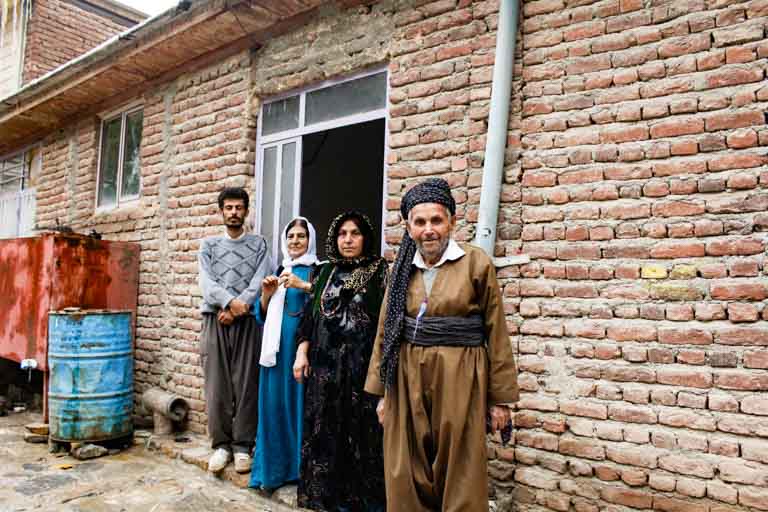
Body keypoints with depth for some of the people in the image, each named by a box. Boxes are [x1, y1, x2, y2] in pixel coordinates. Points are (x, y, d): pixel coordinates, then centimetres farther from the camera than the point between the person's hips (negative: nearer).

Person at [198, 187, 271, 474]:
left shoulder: (258, 244, 10)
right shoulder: (209, 245, 14)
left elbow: (259, 283, -2)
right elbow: (207, 282, -1)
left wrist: (236, 310, -12)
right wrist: (230, 301, -17)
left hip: (247, 322, -1)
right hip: (215, 320, 1)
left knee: (246, 385, 0)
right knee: (216, 385, 1)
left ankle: (242, 445, 9)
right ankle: (221, 444, 11)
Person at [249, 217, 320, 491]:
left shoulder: (318, 270, 0)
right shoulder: (278, 271, 16)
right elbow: (262, 315, 18)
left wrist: (304, 286, -22)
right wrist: (266, 294, -1)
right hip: (277, 345, 5)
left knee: (302, 401, -2)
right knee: (274, 402, 6)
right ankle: (274, 467, 19)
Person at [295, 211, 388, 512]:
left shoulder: (380, 271, -2)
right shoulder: (327, 272, 12)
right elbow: (311, 314, 13)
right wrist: (302, 353, 6)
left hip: (362, 363, -4)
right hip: (325, 363, 4)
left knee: (361, 430, 2)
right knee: (325, 430, 10)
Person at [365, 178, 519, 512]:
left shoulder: (476, 263, -5)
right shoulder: (403, 270, 6)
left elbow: (496, 333, -4)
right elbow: (385, 332, 10)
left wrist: (500, 397, -3)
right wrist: (381, 391, 9)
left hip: (458, 382, -3)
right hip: (407, 382, 4)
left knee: (460, 477, 7)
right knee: (407, 478, 11)